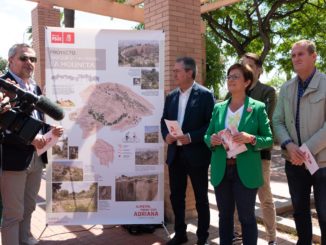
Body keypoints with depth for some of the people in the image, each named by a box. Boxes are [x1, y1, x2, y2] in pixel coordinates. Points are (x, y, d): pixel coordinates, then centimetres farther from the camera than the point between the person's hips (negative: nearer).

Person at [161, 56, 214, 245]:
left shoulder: (205, 95, -7)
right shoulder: (171, 96, 10)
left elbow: (212, 123, -12)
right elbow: (164, 121, 14)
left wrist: (191, 137, -21)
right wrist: (166, 135, -6)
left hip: (196, 154, -5)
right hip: (175, 154, 6)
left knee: (201, 198, 9)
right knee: (176, 196, 14)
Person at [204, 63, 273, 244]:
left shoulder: (258, 107, -2)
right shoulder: (218, 108, 8)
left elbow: (269, 139, -2)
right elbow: (207, 136, 12)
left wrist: (251, 139, -21)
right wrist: (212, 140, -11)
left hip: (245, 171, -3)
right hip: (221, 170, 4)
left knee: (246, 216, 7)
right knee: (224, 215, 15)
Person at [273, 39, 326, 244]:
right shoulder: (286, 88, 8)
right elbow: (277, 121, 5)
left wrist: (307, 150, -19)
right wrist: (288, 144, -13)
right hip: (294, 162, 5)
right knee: (299, 210, 17)